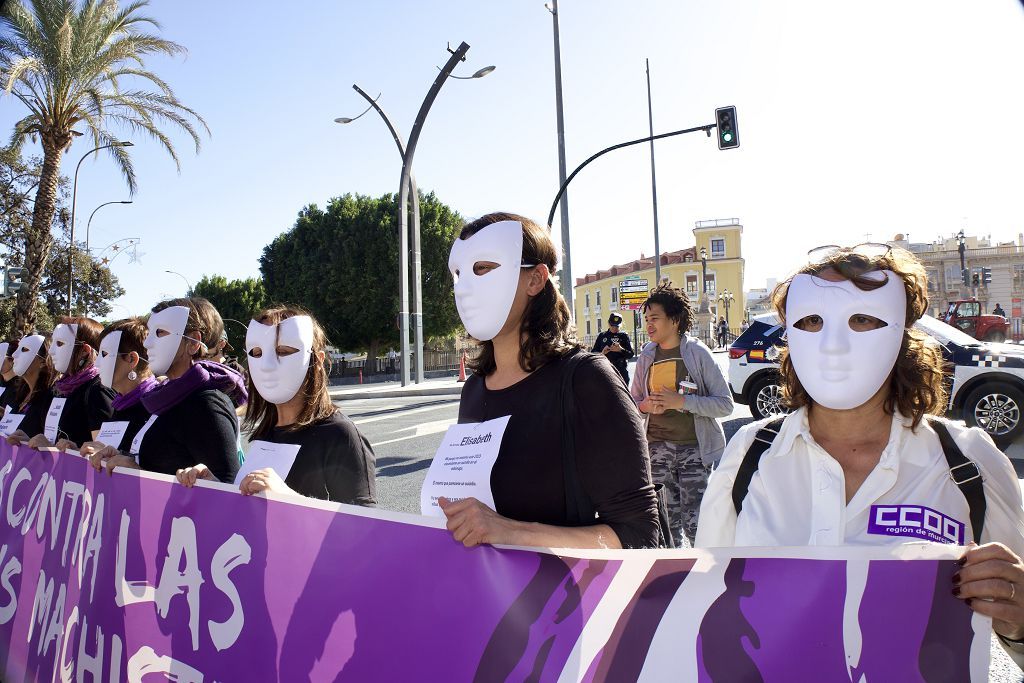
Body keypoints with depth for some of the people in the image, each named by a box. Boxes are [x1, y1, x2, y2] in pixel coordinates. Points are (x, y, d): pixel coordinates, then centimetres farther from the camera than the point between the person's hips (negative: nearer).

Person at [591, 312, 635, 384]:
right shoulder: (602, 336, 13)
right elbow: (593, 352, 11)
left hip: (621, 372, -1)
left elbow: (631, 354, 2)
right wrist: (602, 353, -10)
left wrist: (621, 350, -18)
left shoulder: (623, 336, 7)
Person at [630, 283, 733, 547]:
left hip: (693, 448, -4)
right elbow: (633, 402, 14)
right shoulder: (646, 357, 6)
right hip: (656, 448, 4)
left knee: (695, 524, -4)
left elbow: (725, 404, -8)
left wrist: (682, 401, -19)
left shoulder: (698, 353, -6)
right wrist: (645, 406, -9)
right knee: (666, 523, 10)